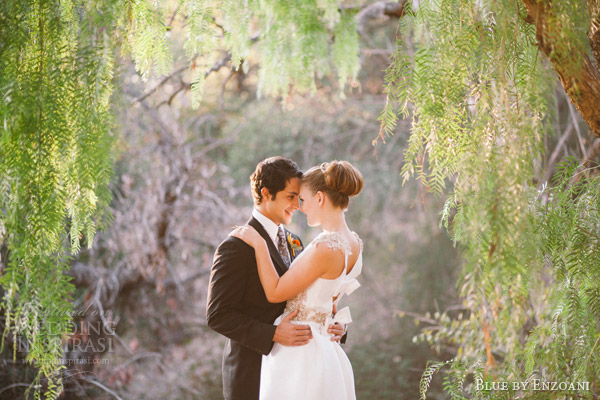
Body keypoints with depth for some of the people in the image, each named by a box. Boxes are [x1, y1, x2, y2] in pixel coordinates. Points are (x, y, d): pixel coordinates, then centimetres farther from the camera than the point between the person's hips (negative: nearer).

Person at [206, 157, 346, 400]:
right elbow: (218, 316, -17)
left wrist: (331, 326, -3)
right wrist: (274, 334, -25)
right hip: (252, 374, -7)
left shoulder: (293, 243, 12)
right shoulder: (237, 247, -13)